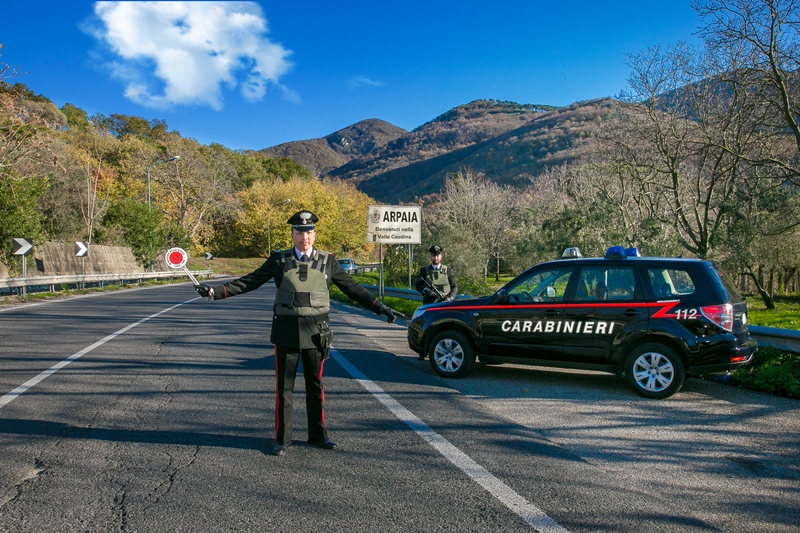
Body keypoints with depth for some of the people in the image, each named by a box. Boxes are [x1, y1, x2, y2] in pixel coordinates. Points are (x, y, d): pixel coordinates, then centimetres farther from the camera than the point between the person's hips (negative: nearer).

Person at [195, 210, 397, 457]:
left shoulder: (327, 261, 3)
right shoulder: (278, 260, 2)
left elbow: (352, 288, 6)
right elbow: (248, 282, 1)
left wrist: (381, 308, 3)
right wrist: (214, 292, -8)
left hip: (315, 331, 1)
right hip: (286, 330, -1)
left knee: (315, 385, 11)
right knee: (284, 387, 5)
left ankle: (318, 435, 26)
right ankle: (282, 439, 17)